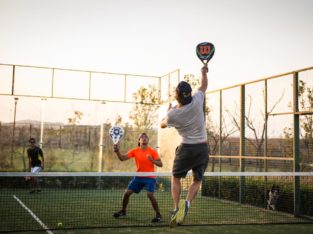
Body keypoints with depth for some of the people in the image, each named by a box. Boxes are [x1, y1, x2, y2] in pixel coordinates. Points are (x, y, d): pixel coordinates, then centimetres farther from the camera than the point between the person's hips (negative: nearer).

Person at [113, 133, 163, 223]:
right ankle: (123, 211, 26)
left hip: (150, 177, -4)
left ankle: (158, 215, -5)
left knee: (150, 194, -21)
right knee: (127, 193, 2)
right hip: (138, 177, 4)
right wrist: (117, 151, -24)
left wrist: (152, 160, -26)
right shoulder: (135, 151, 0)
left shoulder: (153, 151, -7)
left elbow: (160, 164, -9)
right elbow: (122, 158, -6)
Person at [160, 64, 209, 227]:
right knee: (197, 180, 15)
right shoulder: (197, 101, -12)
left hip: (186, 148, -2)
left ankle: (176, 207, 4)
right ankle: (187, 203, -11)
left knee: (176, 178, 18)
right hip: (203, 147, 2)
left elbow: (162, 125, 10)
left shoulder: (172, 114, -14)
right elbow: (204, 85, 10)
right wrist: (204, 71, 27)